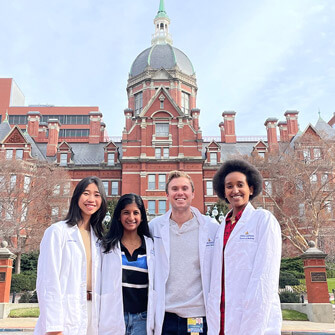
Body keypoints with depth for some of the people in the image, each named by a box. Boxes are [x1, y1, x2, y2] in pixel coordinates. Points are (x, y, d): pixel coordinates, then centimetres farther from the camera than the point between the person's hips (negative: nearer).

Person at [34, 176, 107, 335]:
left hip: (90, 313, 5)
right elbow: (48, 282, -12)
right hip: (66, 314, -5)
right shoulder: (57, 231, -7)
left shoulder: (98, 236, 11)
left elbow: (96, 278, 11)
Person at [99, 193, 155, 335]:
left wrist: (154, 320, 8)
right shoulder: (108, 245, 5)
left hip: (142, 318, 1)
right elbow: (99, 281, 6)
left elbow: (156, 284, 11)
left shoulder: (152, 246, 7)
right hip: (114, 317, -1)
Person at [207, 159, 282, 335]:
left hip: (256, 320, -5)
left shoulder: (264, 219, -5)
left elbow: (265, 275, -12)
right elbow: (218, 277, 9)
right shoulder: (223, 227, 11)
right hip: (223, 319, 5)